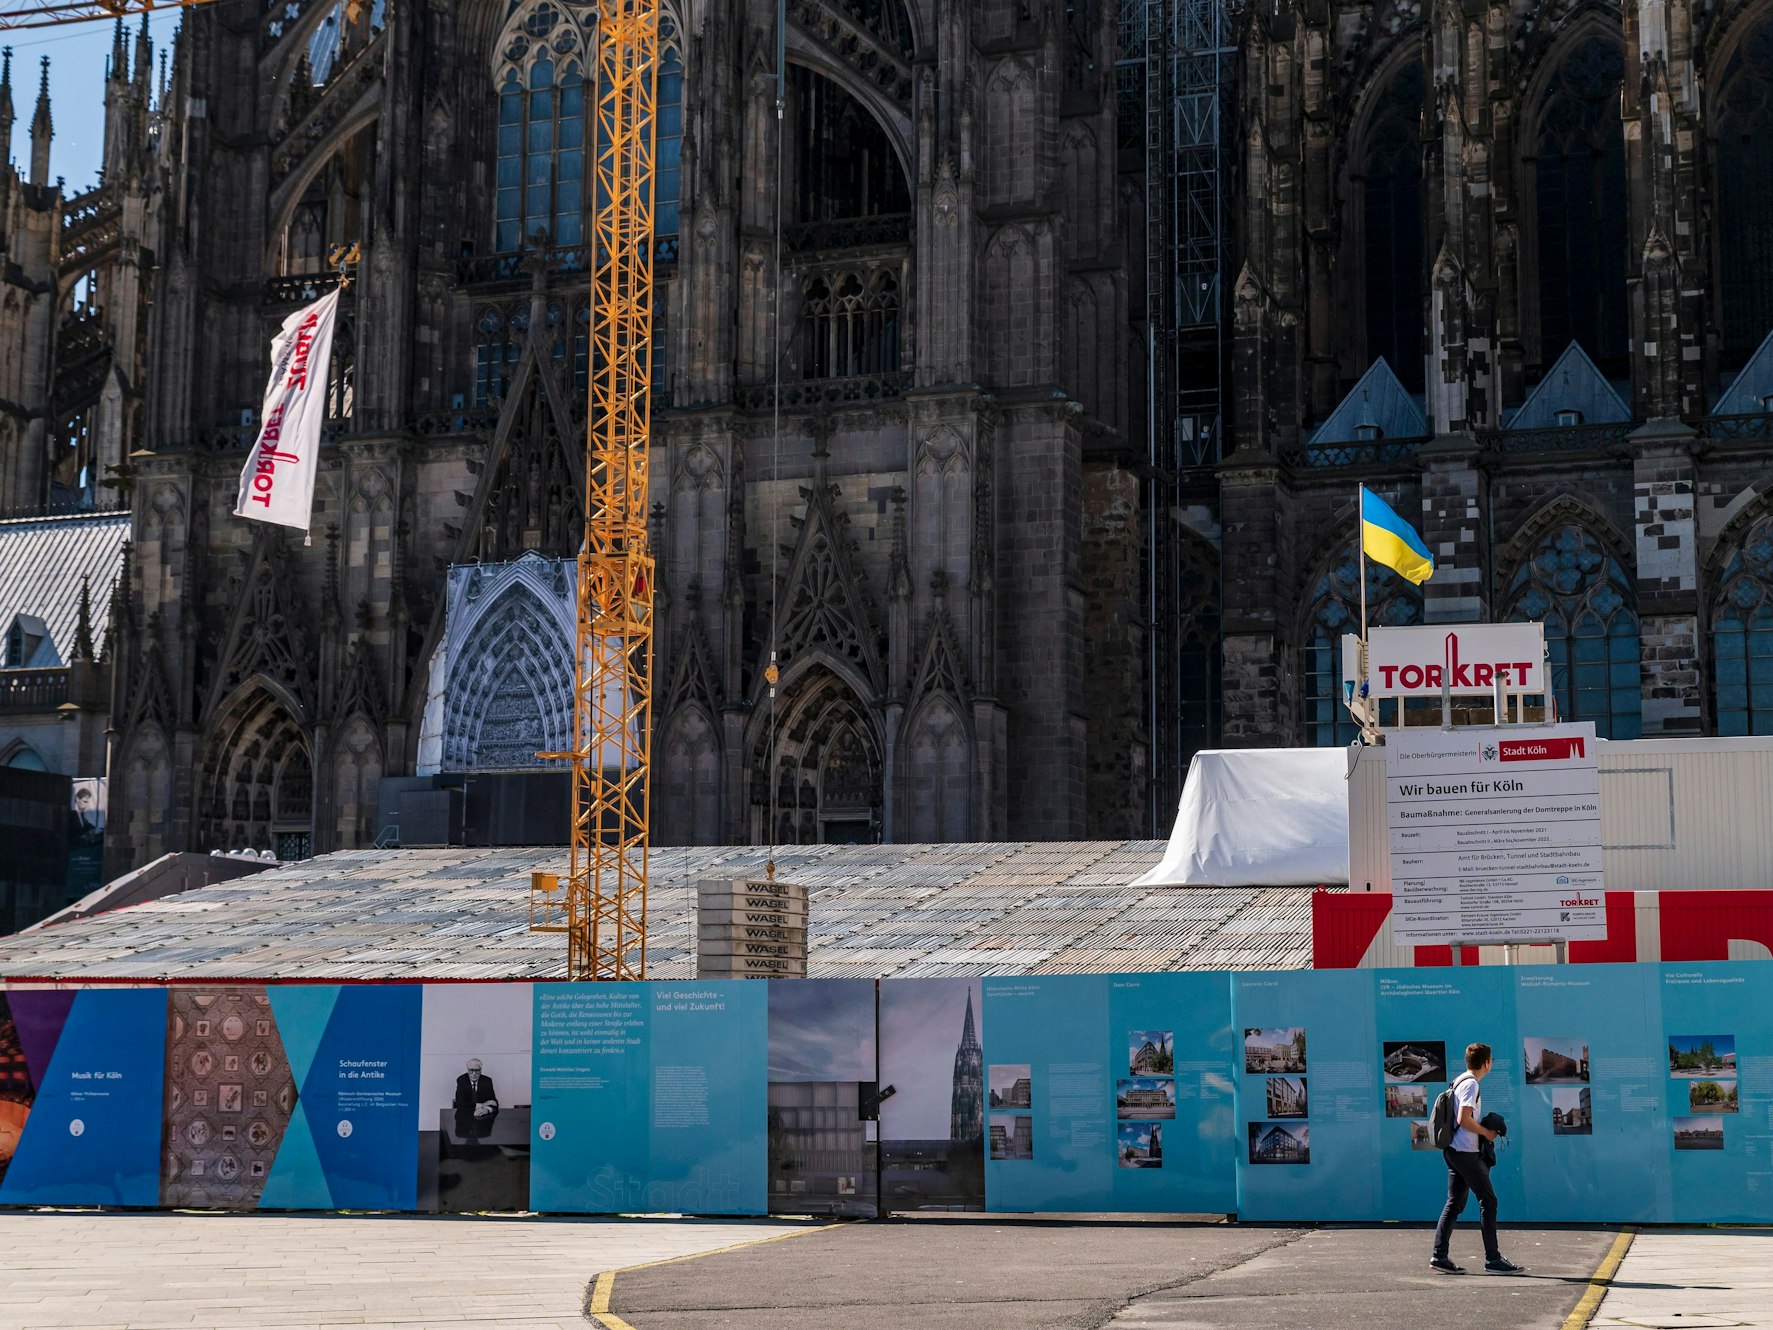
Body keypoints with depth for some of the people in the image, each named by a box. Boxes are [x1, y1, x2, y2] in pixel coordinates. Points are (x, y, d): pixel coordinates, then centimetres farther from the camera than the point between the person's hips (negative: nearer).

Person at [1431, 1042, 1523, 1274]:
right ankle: (1493, 1259, -3)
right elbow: (1463, 1119, -22)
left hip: (1454, 1151, 10)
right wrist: (1487, 1133, -10)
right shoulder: (1471, 1084, -13)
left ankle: (1439, 1255, 7)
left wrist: (1485, 1130, 15)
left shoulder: (1460, 1082, 16)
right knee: (1488, 1201, -4)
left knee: (1455, 1203, 10)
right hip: (1466, 1153, -10)